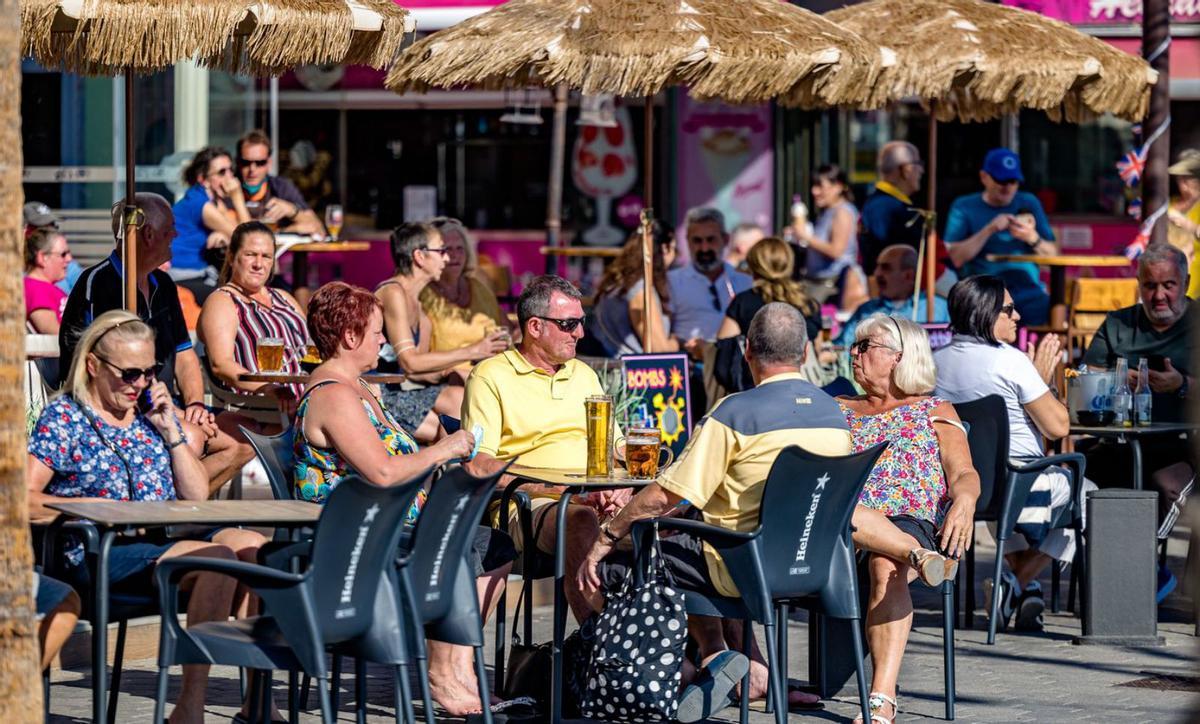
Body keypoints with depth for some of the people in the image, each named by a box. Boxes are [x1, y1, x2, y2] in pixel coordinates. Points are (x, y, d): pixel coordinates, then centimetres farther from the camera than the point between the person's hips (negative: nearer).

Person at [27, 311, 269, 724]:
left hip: (165, 541, 7)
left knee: (252, 545, -22)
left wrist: (170, 430, 6)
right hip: (101, 554, -7)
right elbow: (24, 501, -8)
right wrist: (95, 508, -14)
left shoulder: (152, 412, 18)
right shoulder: (64, 419, 1)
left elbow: (197, 496, 15)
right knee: (218, 559, -30)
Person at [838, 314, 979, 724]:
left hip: (909, 520, -2)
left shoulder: (934, 413, 22)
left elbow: (963, 473, 8)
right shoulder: (835, 410, 30)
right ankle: (918, 556, -47)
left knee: (886, 566, -38)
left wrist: (964, 501, -16)